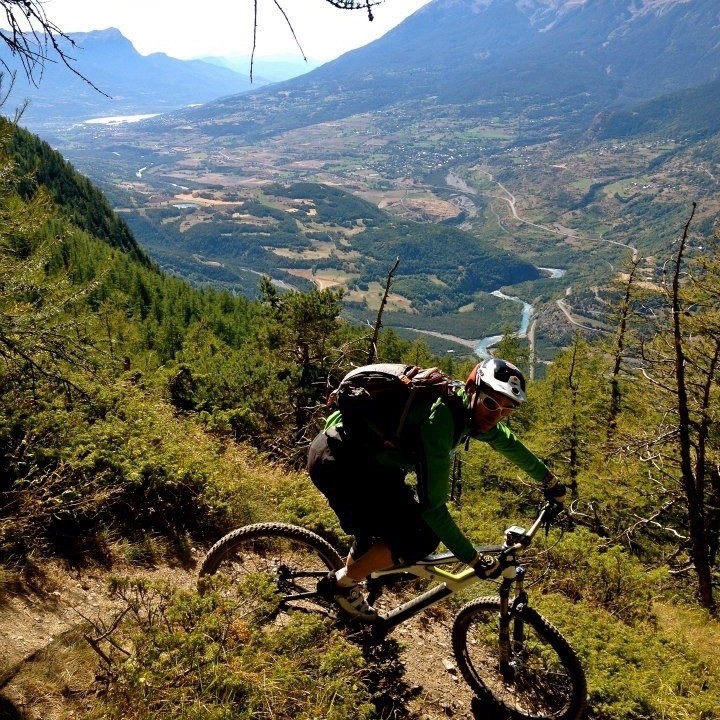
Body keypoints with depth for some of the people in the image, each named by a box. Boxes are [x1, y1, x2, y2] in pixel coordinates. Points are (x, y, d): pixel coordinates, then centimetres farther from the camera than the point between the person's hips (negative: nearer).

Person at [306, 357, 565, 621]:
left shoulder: (476, 412, -2)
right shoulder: (439, 419, -29)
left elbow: (509, 443, 18)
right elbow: (433, 506, -27)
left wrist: (549, 481, 29)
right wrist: (474, 560, -19)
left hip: (368, 459, 10)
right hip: (336, 462, -10)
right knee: (421, 537, -11)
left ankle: (348, 579, 41)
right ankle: (342, 583, 7)